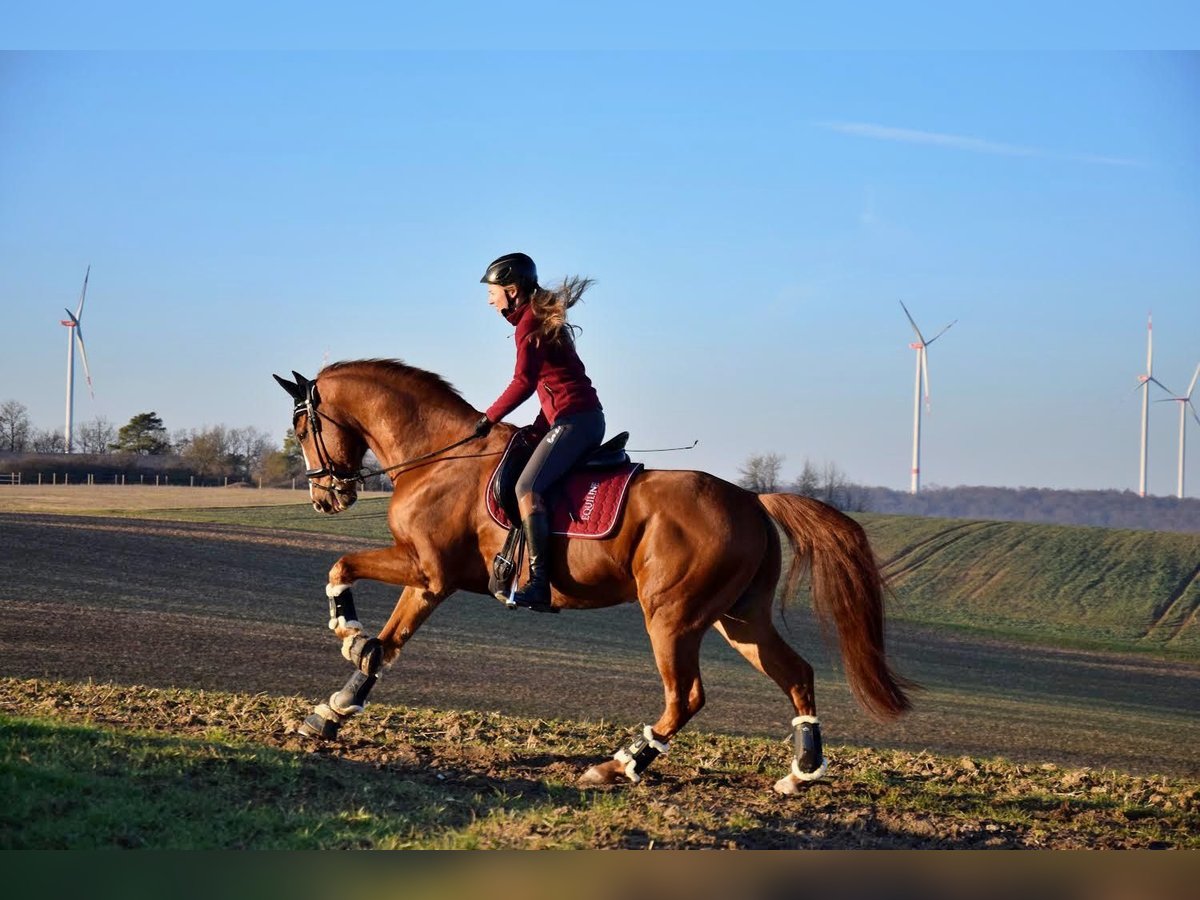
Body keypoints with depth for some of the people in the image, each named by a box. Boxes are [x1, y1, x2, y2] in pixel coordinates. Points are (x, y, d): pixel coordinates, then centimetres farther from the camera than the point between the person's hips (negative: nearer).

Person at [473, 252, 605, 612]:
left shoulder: (529, 323, -9)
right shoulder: (542, 318, 21)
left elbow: (523, 382, -21)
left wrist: (489, 419, -14)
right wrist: (539, 427, 18)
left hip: (575, 420, -11)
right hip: (587, 419, 11)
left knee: (527, 488, -23)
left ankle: (539, 582, -33)